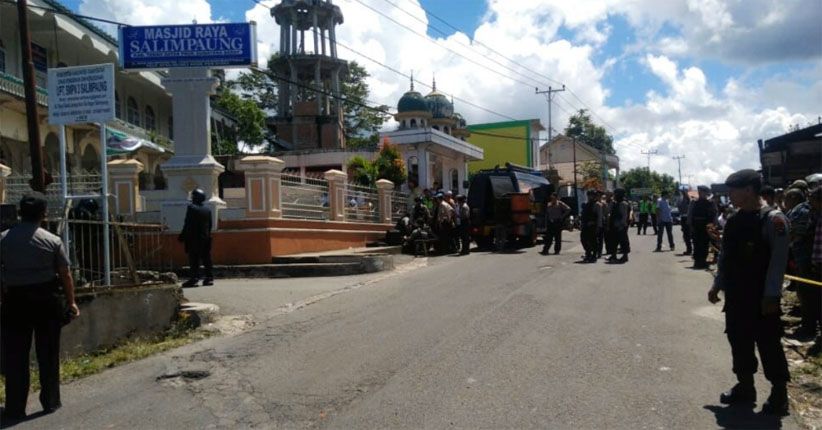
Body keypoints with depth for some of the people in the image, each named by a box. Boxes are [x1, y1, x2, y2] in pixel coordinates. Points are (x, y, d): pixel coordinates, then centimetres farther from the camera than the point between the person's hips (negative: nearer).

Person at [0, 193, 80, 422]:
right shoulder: (52, 241, -7)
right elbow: (65, 275, -4)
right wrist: (71, 302, 7)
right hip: (46, 300, -1)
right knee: (48, 353, 10)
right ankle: (50, 402, 20)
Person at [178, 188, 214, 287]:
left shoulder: (191, 208, -10)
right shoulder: (208, 210, 10)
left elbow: (187, 224, -12)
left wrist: (182, 236, -6)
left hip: (194, 238, -6)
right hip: (206, 238, 6)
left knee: (194, 259, -4)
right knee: (206, 258, 8)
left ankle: (194, 278, -7)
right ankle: (209, 278, 9)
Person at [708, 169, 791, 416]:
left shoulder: (773, 219, -14)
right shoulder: (734, 221, 8)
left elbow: (778, 260, -17)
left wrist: (771, 296, -19)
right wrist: (717, 285, 13)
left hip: (762, 298, -7)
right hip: (735, 296, 7)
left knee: (768, 345, 4)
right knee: (739, 343, 14)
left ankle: (779, 394, 19)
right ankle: (745, 387, 28)